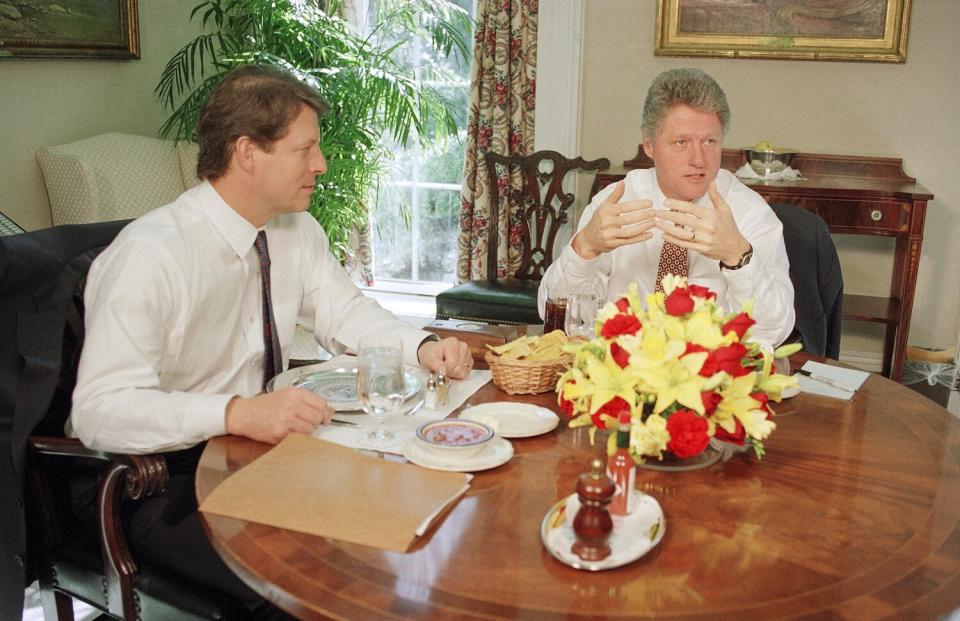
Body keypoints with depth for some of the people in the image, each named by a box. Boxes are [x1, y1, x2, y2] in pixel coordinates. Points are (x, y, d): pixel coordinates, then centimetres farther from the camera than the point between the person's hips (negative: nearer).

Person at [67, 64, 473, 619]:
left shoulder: (297, 230, 0)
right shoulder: (150, 255, -23)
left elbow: (345, 310, 10)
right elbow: (101, 410, -28)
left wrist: (422, 347, -10)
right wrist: (238, 413, -40)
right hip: (151, 483, -7)